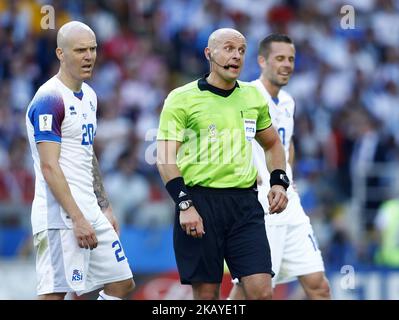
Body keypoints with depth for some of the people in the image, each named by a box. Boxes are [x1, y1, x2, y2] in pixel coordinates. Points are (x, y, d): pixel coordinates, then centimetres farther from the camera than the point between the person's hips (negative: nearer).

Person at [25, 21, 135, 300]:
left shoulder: (89, 96, 16)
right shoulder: (50, 99, -13)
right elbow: (49, 167, -18)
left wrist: (105, 208, 20)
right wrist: (78, 220, -21)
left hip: (90, 210, 10)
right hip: (61, 215, -10)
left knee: (122, 284, 11)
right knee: (55, 292, -12)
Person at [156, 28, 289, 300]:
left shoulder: (253, 97, 12)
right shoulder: (182, 99, -2)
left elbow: (272, 143, 27)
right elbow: (165, 158, -8)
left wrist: (279, 182, 10)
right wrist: (184, 204, -18)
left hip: (245, 203, 4)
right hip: (199, 202, -4)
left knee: (262, 291, -8)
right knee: (206, 293, 0)